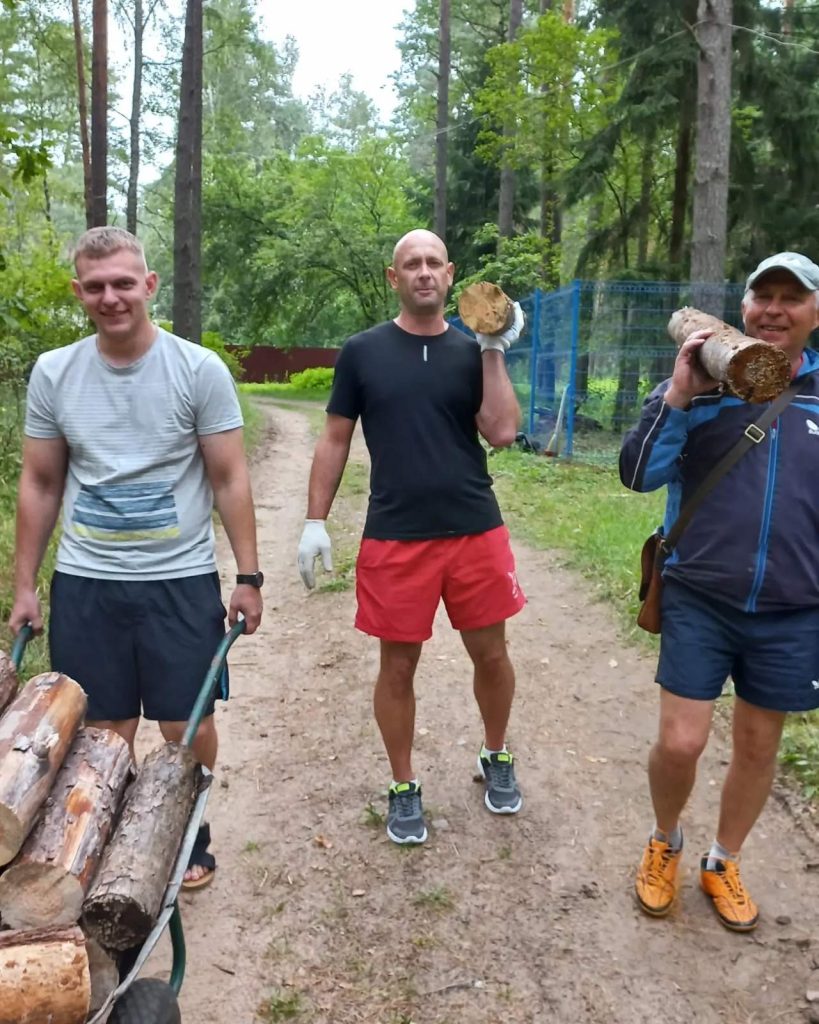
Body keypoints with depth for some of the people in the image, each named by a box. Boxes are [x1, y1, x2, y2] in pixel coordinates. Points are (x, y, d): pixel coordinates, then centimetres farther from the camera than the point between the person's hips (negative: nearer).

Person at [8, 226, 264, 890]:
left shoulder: (200, 369, -6)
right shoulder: (53, 374, 2)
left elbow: (229, 479, -4)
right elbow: (40, 486, 8)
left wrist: (248, 576, -6)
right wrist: (24, 585, 8)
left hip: (181, 579, -2)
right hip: (84, 583, 2)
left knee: (187, 724, 8)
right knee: (105, 727, 11)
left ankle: (190, 837, 31)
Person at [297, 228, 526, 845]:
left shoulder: (471, 353, 5)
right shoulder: (363, 352, 2)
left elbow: (503, 432, -6)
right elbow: (335, 441, 5)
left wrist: (496, 350, -9)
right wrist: (316, 522, 0)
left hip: (476, 531, 2)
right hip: (394, 538, -1)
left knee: (491, 654, 11)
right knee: (398, 665, 8)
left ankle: (497, 757, 38)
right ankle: (404, 787, 28)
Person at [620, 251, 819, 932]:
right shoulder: (702, 385, -3)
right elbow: (638, 476, -10)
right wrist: (677, 397, -20)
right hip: (699, 600, -2)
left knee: (759, 745, 14)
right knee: (680, 743, -2)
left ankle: (723, 863, 38)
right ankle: (666, 844, 30)